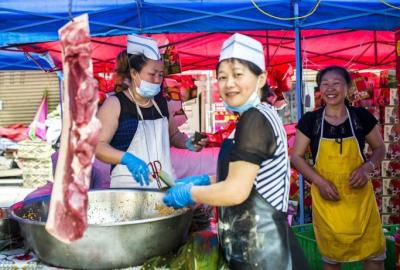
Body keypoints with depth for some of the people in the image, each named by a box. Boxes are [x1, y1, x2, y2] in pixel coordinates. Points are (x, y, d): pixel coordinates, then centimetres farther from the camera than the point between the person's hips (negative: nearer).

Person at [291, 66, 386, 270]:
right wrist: (320, 181, -14)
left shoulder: (362, 116, -3)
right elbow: (296, 157, -1)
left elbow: (379, 148, 9)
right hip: (326, 198, 0)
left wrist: (366, 168, -12)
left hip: (359, 196, 1)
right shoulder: (310, 120, -6)